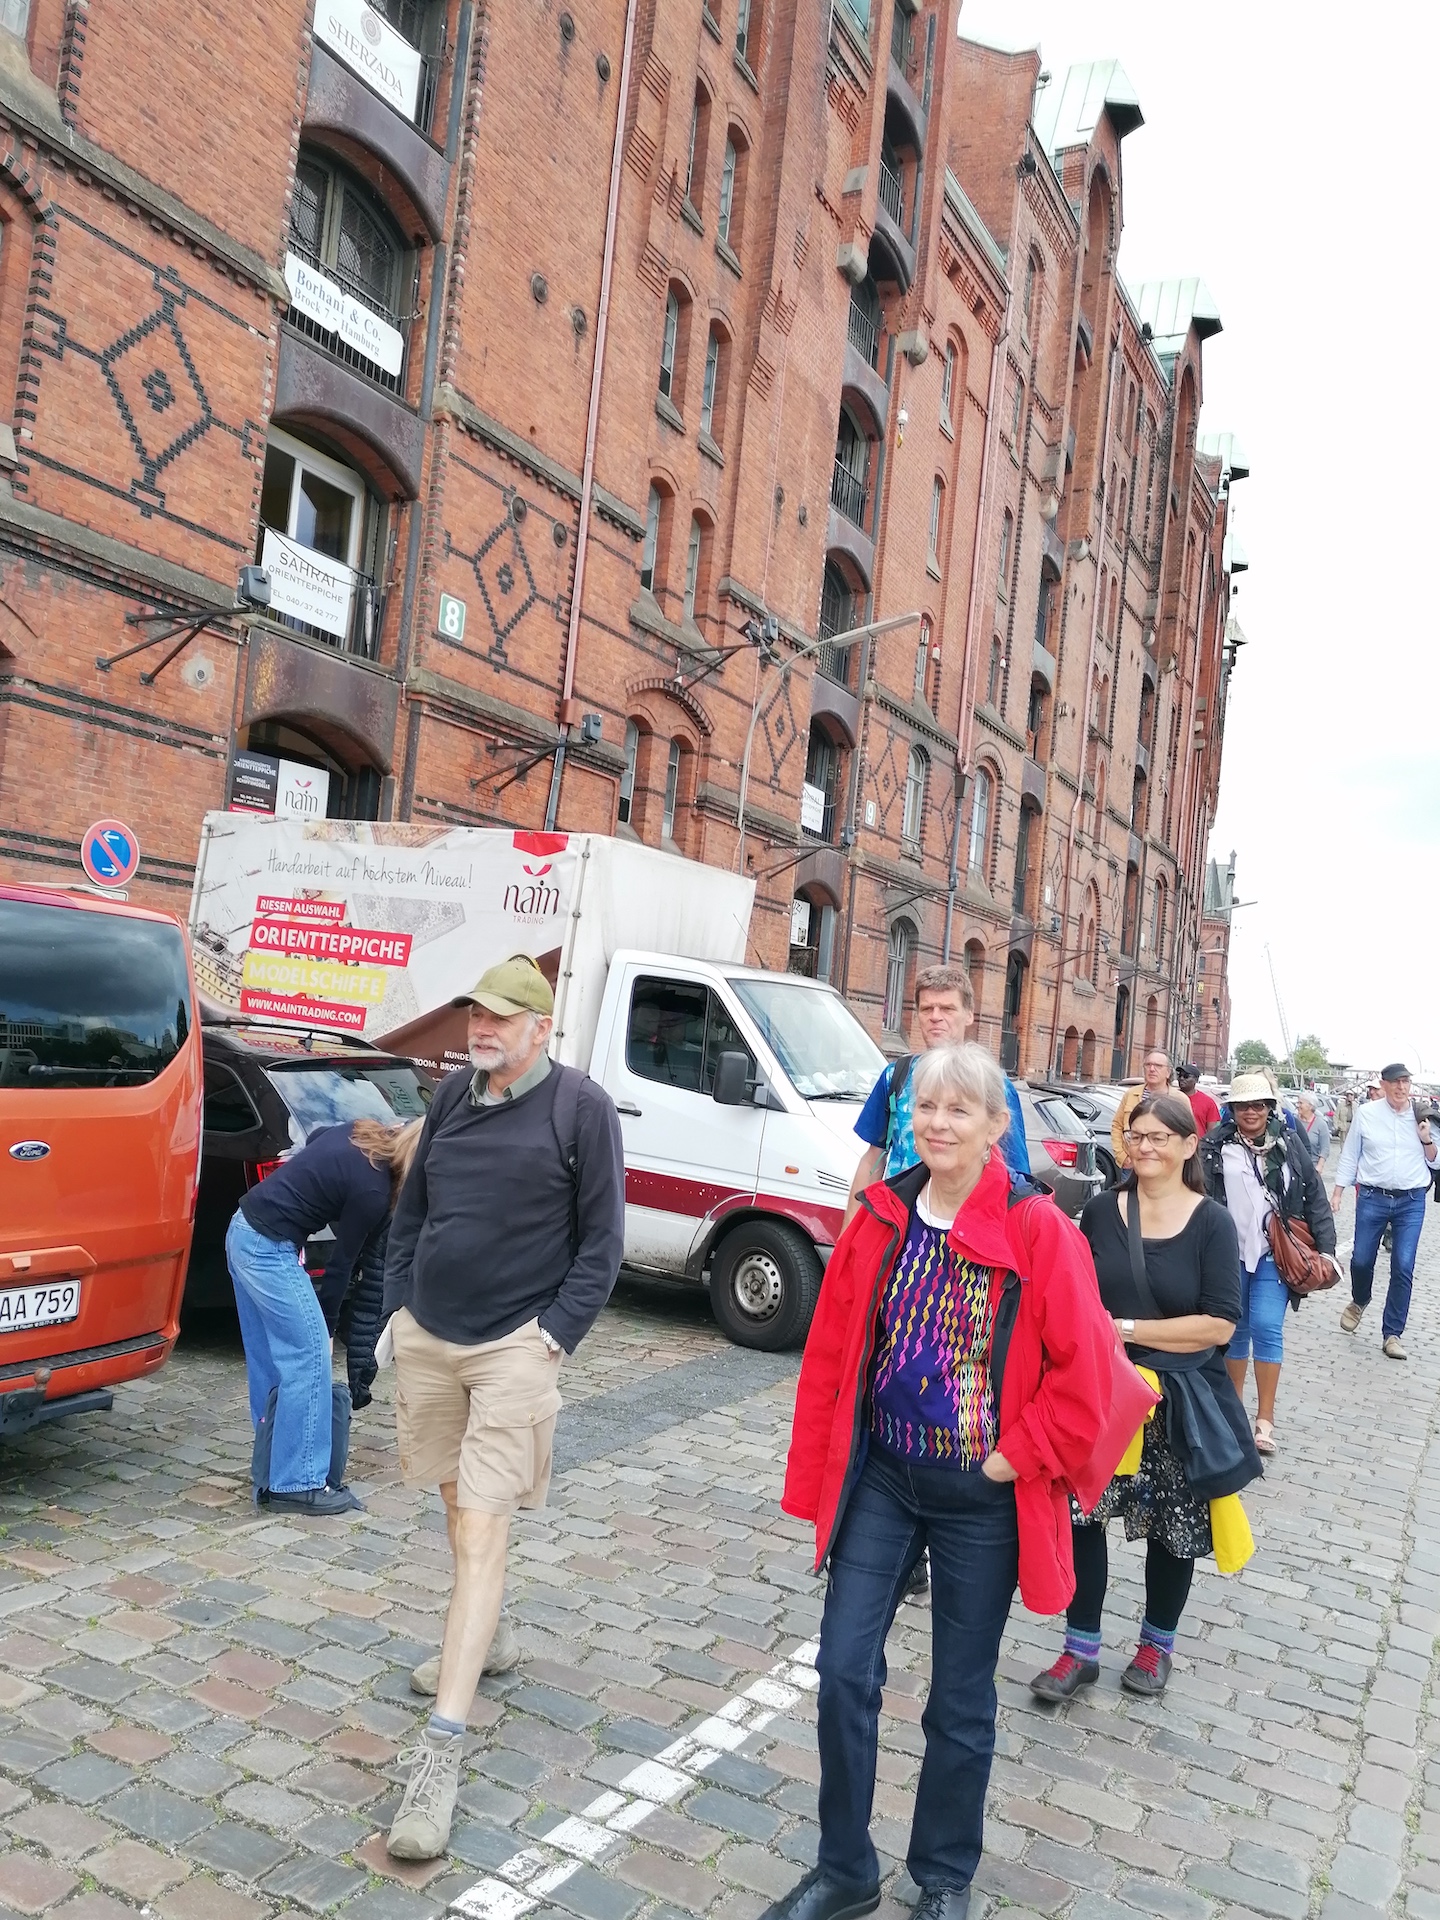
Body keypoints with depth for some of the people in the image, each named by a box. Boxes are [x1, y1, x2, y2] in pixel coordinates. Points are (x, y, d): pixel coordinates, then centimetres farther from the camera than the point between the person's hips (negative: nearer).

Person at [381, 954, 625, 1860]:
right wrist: (399, 1303, 9)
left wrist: (558, 1334, -12)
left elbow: (603, 1235, -7)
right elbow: (413, 1207, 16)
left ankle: (442, 1748, -5)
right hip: (427, 1338, 6)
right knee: (458, 1507, 19)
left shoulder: (580, 1105, -9)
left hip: (514, 1346, -5)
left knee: (482, 1532, -7)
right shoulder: (453, 1094, 7)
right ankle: (478, 1644, 43)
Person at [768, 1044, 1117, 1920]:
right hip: (881, 1478, 3)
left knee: (962, 1700, 12)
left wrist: (1014, 1458, -13)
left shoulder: (1040, 1232, -15)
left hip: (982, 1497, -3)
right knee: (844, 1671, 4)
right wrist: (819, 1475, 3)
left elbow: (1085, 1371, -14)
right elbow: (830, 1353, 3)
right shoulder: (880, 1219, -2)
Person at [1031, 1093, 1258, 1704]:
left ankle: (1157, 1643, 36)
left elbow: (1220, 1325, -13)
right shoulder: (1100, 1211, 1)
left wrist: (1126, 1328, -16)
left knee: (1173, 1530, 12)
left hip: (1179, 1404, -1)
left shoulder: (1212, 1223, -7)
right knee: (1081, 1517, 1)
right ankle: (1081, 1650, 20)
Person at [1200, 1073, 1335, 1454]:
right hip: (1230, 1254, 1)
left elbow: (1315, 1199, 5)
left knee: (1267, 1328, -8)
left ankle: (1265, 1419, -1)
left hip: (1273, 1254, 0)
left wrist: (1325, 1248, -1)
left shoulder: (1289, 1144, 3)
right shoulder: (1216, 1146, -1)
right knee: (1236, 1329, 10)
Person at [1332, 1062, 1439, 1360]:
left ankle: (1392, 1333, 8)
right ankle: (1359, 1302, 38)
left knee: (1403, 1268, -3)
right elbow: (1350, 1155, 5)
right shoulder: (1366, 1114, -2)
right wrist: (1337, 1193, 3)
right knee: (1361, 1260, 5)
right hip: (1372, 1198, 0)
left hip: (1411, 1202, 1)